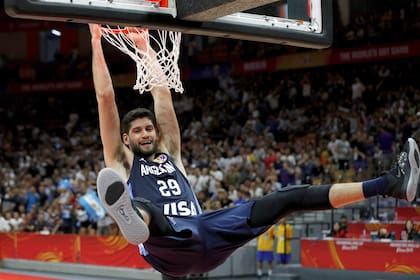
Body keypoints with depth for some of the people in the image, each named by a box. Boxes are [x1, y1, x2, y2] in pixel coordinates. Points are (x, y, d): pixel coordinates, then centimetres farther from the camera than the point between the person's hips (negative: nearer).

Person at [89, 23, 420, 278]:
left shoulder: (169, 152, 30)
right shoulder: (121, 161, 17)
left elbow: (162, 93, 32)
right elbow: (105, 97, 12)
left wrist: (146, 48, 36)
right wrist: (97, 43, 14)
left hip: (207, 234, 5)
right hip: (169, 245, -5)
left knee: (289, 197, -4)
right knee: (143, 209, -42)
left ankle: (389, 183, -9)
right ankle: (132, 221, -84)